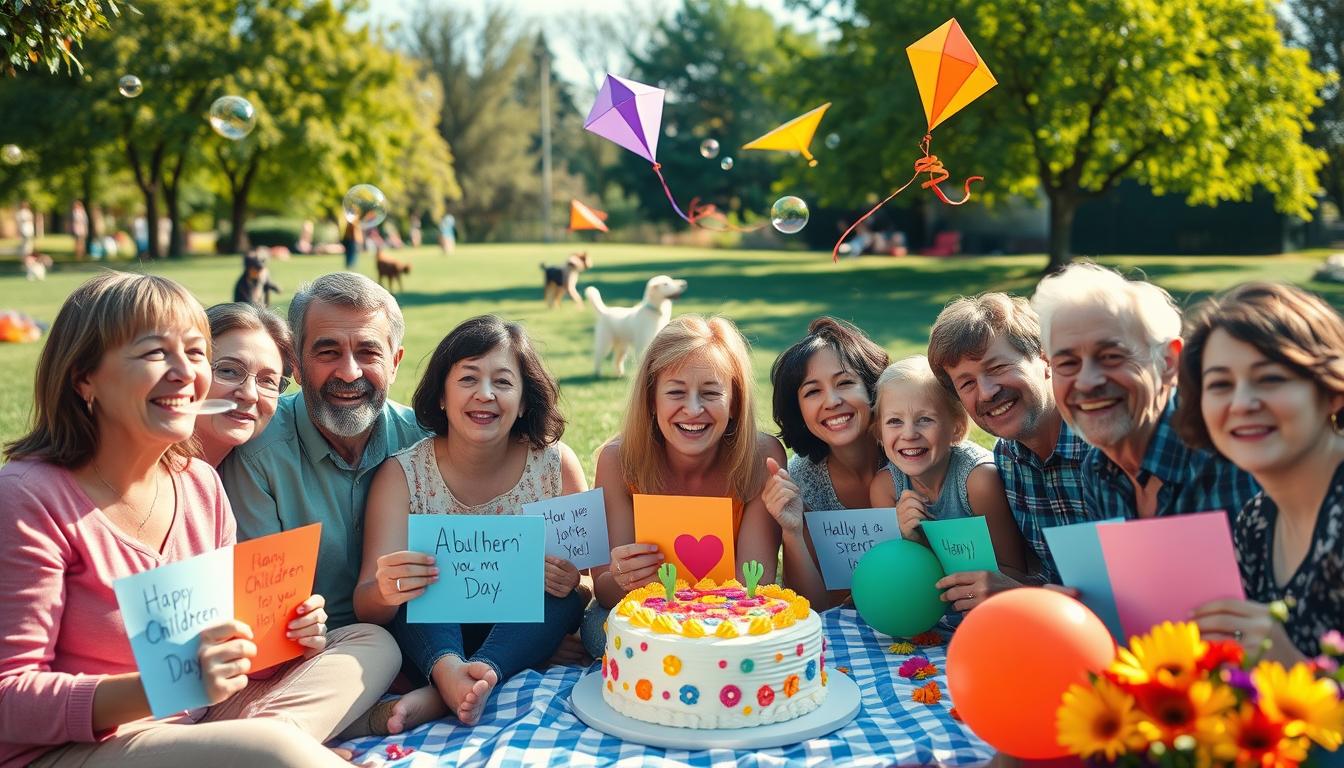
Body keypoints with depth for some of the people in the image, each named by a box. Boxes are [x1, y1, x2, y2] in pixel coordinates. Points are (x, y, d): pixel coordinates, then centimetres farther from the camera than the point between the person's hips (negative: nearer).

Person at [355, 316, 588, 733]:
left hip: (526, 639, 1)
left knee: (566, 598, -26)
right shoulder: (403, 474, -10)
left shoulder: (556, 464, -6)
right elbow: (366, 610, -16)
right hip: (430, 643, 0)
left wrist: (573, 584, -26)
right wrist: (384, 592, -41)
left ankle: (438, 698, -38)